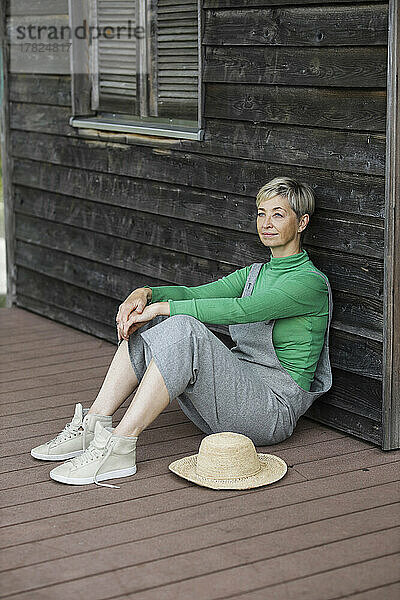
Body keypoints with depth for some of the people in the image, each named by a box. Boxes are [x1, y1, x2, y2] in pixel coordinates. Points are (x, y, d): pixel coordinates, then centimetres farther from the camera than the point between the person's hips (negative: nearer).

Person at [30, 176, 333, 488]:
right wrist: (145, 293, -11)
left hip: (274, 408, -8)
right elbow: (194, 294, 9)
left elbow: (239, 309, -23)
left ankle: (118, 449, -33)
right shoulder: (256, 273, 18)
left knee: (184, 328, -31)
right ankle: (92, 426, -13)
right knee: (146, 327, -7)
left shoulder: (311, 282, -9)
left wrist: (161, 308, -21)